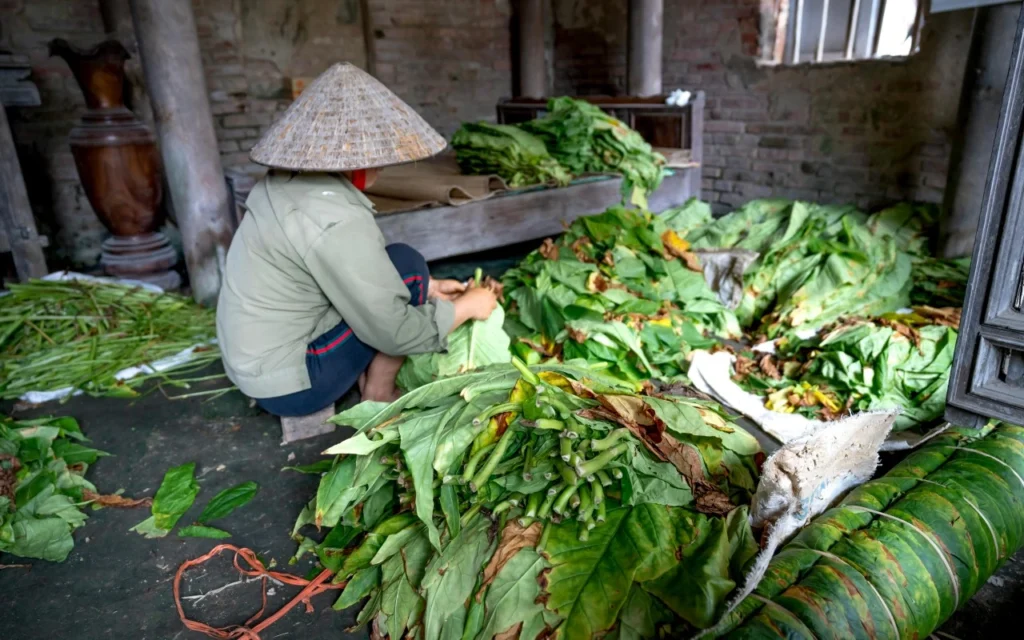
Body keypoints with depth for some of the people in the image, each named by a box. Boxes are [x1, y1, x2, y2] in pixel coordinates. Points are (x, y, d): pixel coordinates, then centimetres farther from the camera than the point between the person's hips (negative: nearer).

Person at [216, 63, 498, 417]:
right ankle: (378, 396, 3)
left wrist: (426, 288, 13)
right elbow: (394, 332, -21)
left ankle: (365, 377, 11)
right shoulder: (335, 219, -26)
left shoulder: (289, 182, 1)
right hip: (289, 384, -8)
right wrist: (468, 305, -6)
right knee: (406, 265, -10)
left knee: (387, 270, 13)